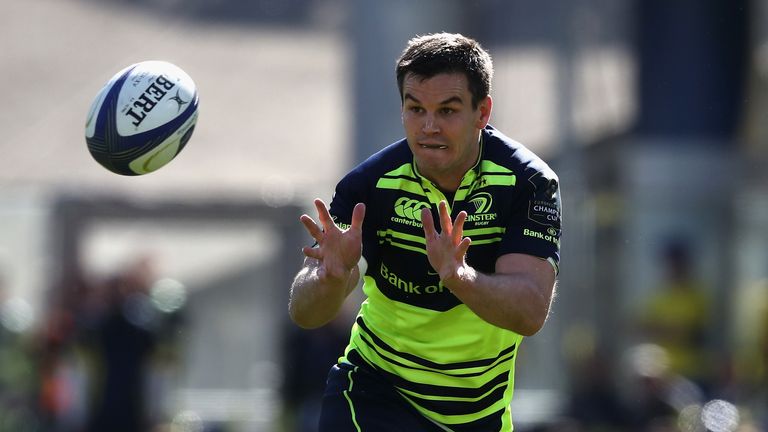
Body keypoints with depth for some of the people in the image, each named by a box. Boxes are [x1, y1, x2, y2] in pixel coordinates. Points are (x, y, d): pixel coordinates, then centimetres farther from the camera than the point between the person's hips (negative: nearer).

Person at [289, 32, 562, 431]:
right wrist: (332, 276, -42)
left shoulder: (528, 182, -17)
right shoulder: (371, 184, -16)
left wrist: (458, 276, -46)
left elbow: (530, 312, -27)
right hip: (376, 394, -1)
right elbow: (303, 314, -20)